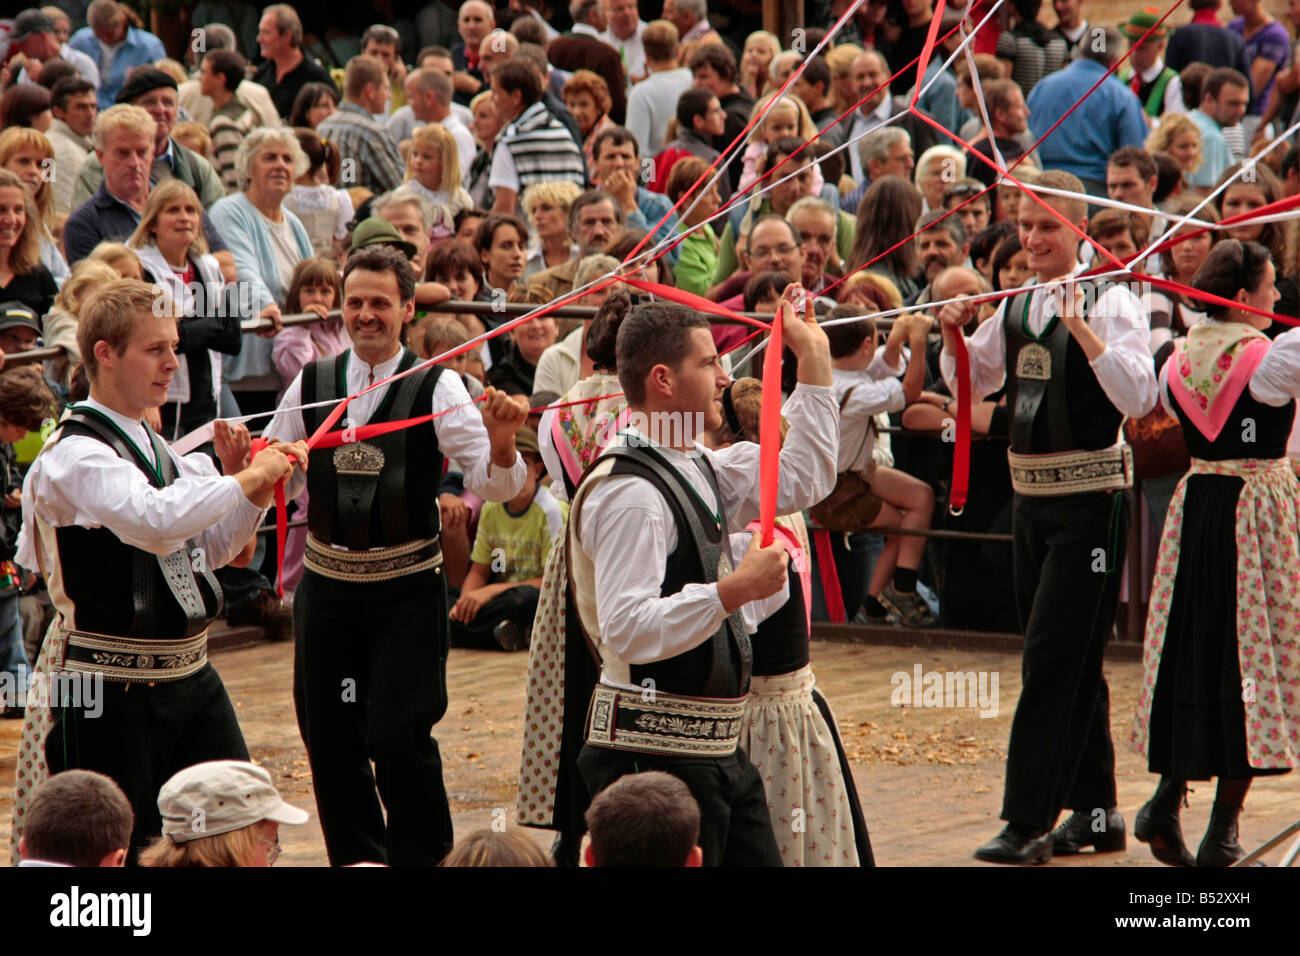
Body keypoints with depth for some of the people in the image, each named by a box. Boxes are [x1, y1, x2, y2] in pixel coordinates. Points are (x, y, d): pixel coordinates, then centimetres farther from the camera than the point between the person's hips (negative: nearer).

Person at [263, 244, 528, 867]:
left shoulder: (436, 388, -5)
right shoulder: (312, 385, 6)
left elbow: (493, 484, -11)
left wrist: (500, 442, -32)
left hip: (407, 588, -4)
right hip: (327, 586, 4)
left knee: (399, 735, -10)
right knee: (328, 739, 8)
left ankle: (424, 860, 10)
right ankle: (355, 860, 25)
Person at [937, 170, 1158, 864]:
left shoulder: (1110, 303, -10)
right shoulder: (1017, 306, 11)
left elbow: (1137, 396, -23)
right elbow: (969, 384, 23)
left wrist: (1079, 326, -28)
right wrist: (954, 336, 4)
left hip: (1089, 500, -7)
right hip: (1030, 496, 7)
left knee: (1051, 658, -10)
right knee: (1072, 662, 13)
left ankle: (1027, 824, -10)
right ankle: (1095, 812, 22)